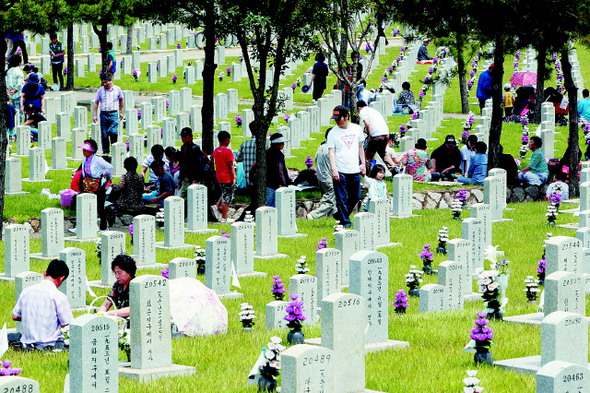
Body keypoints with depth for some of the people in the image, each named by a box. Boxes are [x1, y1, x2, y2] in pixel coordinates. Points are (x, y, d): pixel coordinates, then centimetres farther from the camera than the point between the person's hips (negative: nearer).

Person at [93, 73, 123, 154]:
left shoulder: (117, 89, 4)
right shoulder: (100, 90, 5)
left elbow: (121, 100, 17)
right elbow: (96, 103, 10)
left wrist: (121, 112, 14)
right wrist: (95, 115, 4)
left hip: (113, 114, -2)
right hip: (103, 114, 2)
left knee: (113, 132, -17)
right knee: (104, 134, 3)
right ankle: (105, 151, 14)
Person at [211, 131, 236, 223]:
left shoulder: (215, 151, 5)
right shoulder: (228, 151, -17)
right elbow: (231, 166, -18)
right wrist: (234, 177, -16)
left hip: (219, 177, 7)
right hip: (227, 178, -7)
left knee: (224, 194, 25)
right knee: (226, 198, 0)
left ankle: (216, 206, 7)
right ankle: (224, 218, 3)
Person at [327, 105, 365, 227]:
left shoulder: (357, 129, 6)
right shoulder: (333, 133, -4)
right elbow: (331, 152, -7)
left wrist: (363, 164, 13)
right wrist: (334, 170, -17)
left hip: (354, 171, 4)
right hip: (340, 171, -4)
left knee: (355, 197, 9)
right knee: (341, 198, -6)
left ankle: (340, 215, 26)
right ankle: (345, 221, 2)